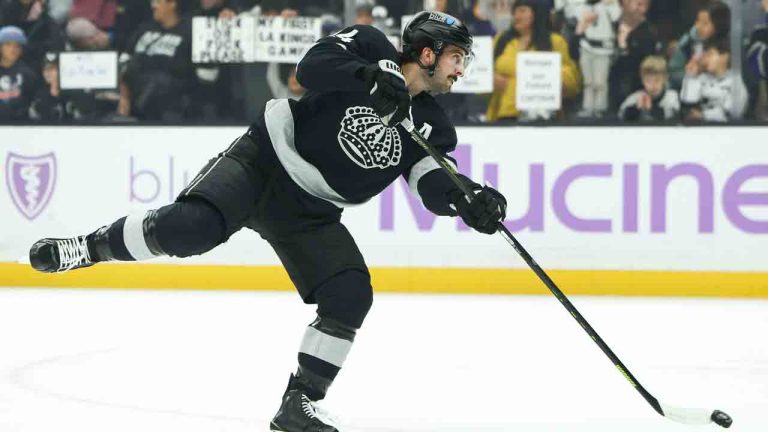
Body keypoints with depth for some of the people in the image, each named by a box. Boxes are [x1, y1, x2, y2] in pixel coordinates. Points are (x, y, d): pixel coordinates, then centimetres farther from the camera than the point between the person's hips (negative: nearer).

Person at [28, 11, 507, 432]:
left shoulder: (431, 127, 5)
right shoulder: (369, 47, -6)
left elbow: (436, 186, -3)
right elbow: (312, 67, -20)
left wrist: (471, 200, -23)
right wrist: (368, 77, -35)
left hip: (308, 212, 5)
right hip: (263, 159, -5)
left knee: (351, 294, -14)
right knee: (192, 226, -29)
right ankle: (87, 248, -8)